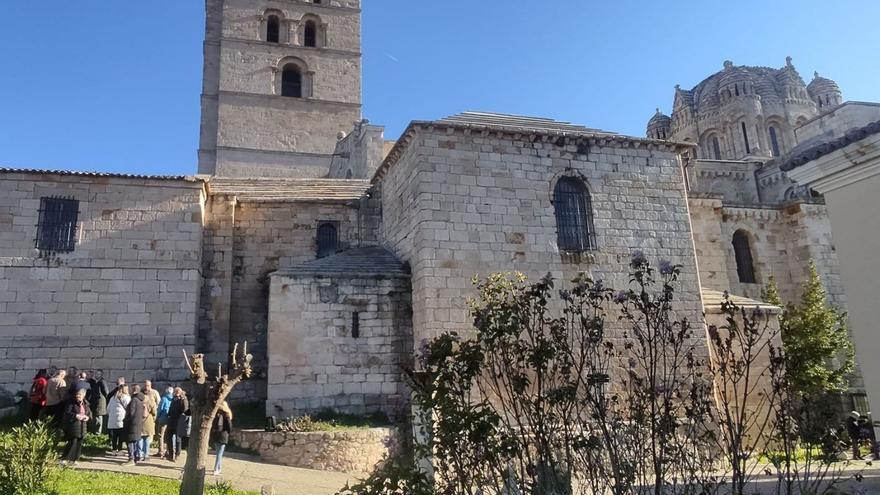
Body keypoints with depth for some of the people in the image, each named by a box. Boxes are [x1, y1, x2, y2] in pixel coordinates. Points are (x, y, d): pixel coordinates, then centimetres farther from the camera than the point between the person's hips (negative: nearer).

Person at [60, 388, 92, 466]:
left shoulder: (86, 404, 13)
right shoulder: (72, 404, -4)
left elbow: (90, 413, 20)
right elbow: (67, 413, -12)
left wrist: (88, 417, -1)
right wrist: (76, 416, -23)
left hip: (83, 427, 6)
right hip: (73, 426, -6)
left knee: (79, 444, 7)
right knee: (73, 443, -11)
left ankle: (74, 460, 15)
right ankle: (65, 459, -2)